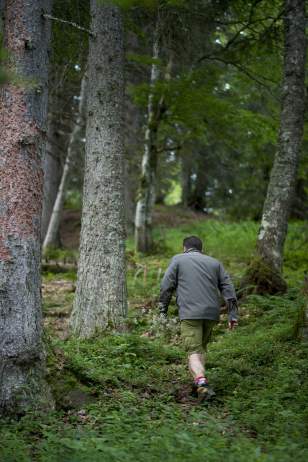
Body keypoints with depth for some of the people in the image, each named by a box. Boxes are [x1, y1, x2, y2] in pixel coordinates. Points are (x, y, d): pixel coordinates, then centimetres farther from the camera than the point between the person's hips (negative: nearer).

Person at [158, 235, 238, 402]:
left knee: (194, 351, -7)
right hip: (212, 313, 4)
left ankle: (201, 382, -28)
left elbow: (166, 286, 2)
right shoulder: (214, 263, 19)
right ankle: (199, 382, 20)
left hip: (190, 313, -4)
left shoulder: (178, 260, 10)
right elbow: (228, 287, 11)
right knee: (201, 347, 21)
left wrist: (163, 310, 9)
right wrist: (233, 315, 8)